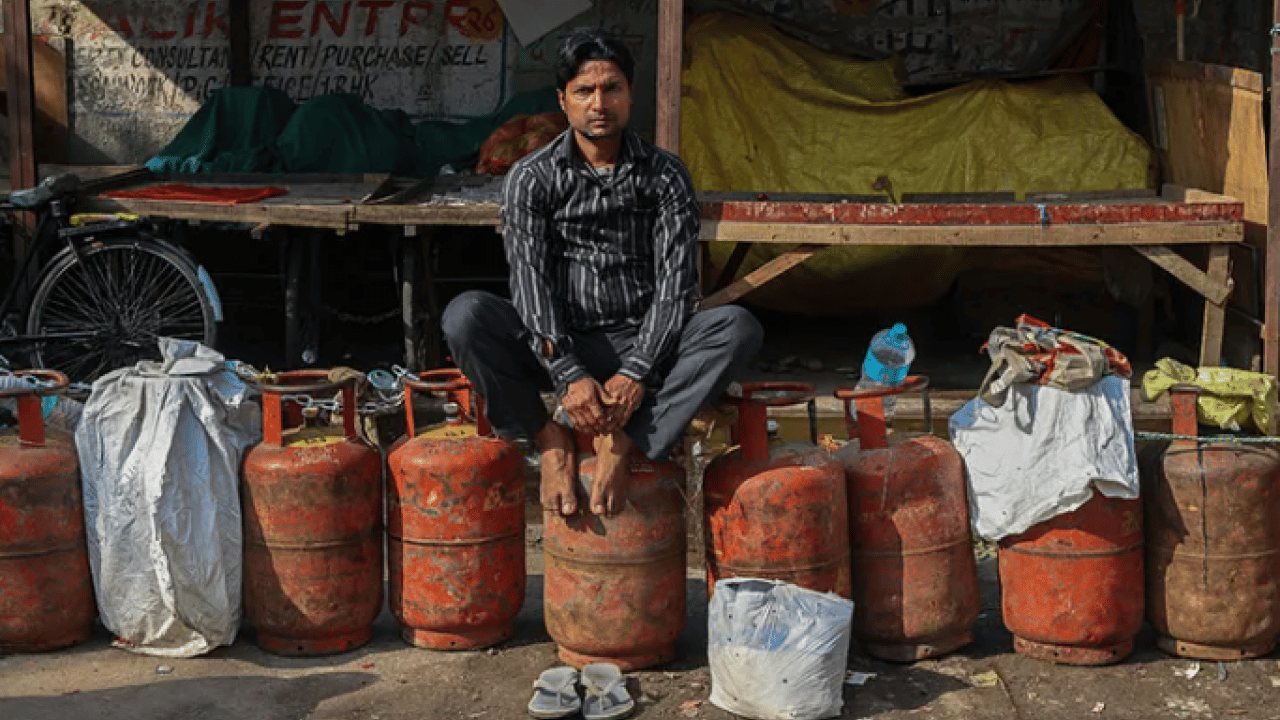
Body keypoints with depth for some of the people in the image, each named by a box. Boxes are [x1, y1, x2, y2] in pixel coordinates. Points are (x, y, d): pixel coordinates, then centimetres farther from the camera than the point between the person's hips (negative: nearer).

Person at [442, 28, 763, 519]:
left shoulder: (665, 175, 2)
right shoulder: (532, 178, 0)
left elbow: (676, 282, -6)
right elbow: (530, 279, -11)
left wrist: (636, 374, -21)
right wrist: (568, 376, -26)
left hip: (641, 347, 1)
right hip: (556, 349, -1)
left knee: (738, 327, -26)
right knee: (464, 315, -29)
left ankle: (624, 441, -25)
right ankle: (550, 440, -11)